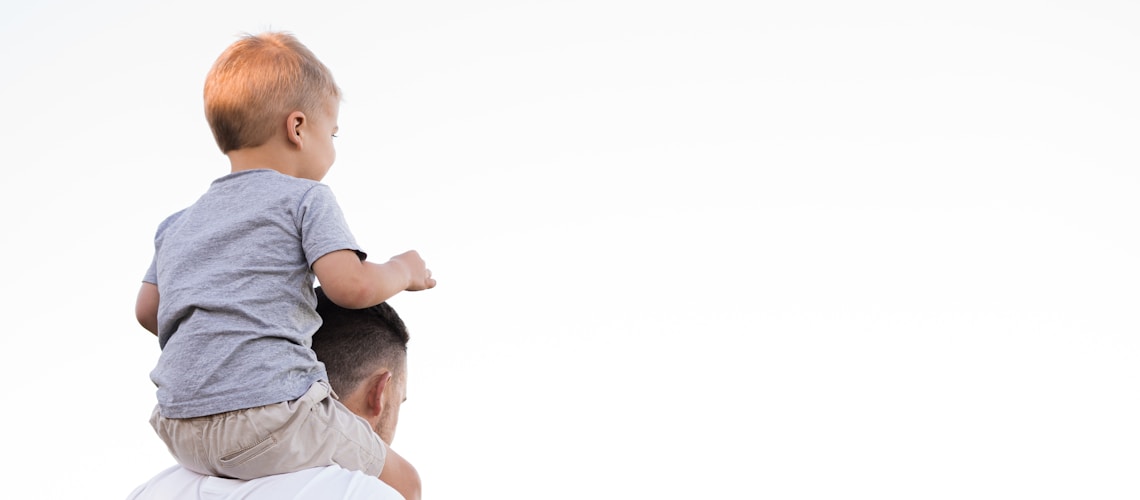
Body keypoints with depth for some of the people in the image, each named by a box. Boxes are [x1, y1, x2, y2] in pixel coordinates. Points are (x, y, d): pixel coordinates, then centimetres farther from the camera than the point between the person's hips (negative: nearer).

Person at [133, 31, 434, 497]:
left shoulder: (178, 224, 20)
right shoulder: (306, 198, 0)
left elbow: (147, 310, 21)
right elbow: (351, 285, -12)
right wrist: (403, 270, 8)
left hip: (181, 432, 7)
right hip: (271, 413, -7)